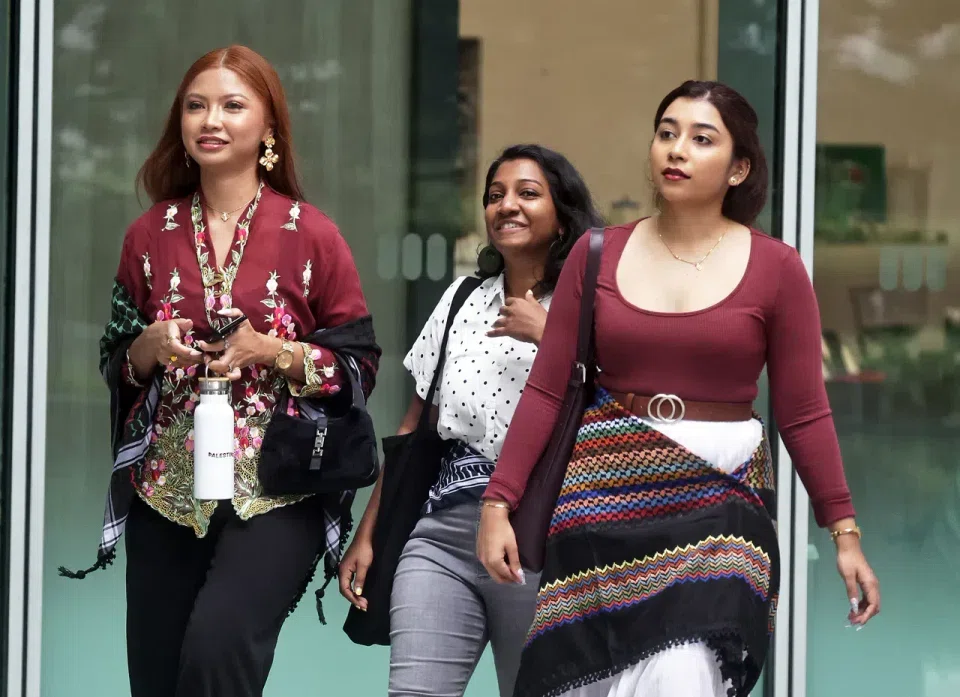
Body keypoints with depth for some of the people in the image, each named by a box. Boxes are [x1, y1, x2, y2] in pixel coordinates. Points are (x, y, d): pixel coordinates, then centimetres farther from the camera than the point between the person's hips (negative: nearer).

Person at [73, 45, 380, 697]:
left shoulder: (311, 235, -2)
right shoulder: (150, 234, 8)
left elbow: (360, 363, 0)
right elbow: (116, 361, 15)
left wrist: (271, 351, -15)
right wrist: (151, 346, -7)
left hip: (275, 490, -4)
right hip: (167, 489, 4)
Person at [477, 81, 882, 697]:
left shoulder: (776, 269, -2)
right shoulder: (598, 254, 4)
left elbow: (804, 413, 1)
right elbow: (546, 391, 4)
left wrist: (845, 531, -2)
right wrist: (498, 503, -1)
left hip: (720, 503, -2)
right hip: (606, 493, 2)